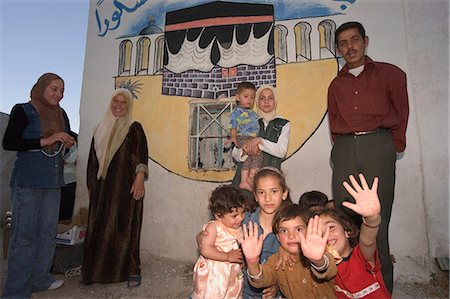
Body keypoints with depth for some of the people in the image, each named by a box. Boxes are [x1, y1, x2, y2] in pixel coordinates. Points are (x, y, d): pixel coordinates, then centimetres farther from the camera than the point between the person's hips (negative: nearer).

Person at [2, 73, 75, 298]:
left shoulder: (61, 115, 14)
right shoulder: (23, 111, -3)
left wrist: (68, 143, 2)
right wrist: (45, 141, -17)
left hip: (53, 181, 6)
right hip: (27, 181, -6)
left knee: (48, 231, 9)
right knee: (25, 233, -2)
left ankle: (39, 278, 24)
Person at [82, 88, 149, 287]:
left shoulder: (134, 128, 1)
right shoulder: (100, 129, 14)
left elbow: (142, 156, -7)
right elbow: (93, 160, 16)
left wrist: (139, 179, -17)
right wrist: (91, 184, 15)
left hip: (126, 186, -4)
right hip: (103, 186, 5)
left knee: (125, 226, -1)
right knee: (100, 227, 9)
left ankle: (131, 270, 10)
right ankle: (98, 269, 23)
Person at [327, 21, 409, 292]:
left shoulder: (389, 73, 11)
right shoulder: (336, 84, 19)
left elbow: (402, 112, 11)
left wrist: (395, 146, 7)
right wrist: (342, 146, 9)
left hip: (378, 145, -2)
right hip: (344, 150, 3)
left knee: (376, 218, -4)